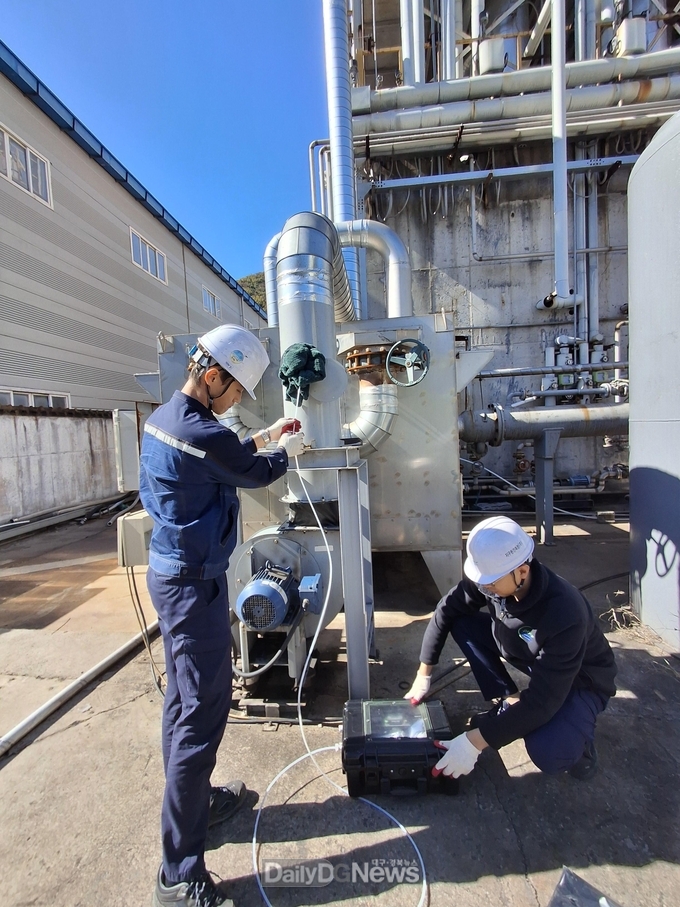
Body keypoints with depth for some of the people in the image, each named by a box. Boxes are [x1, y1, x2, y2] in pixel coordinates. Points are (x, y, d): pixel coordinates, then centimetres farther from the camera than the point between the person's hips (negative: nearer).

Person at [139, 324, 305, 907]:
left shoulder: (163, 418, 8)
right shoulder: (200, 432, -23)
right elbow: (257, 475, -8)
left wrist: (261, 438, 18)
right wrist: (286, 450, 12)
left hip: (170, 572, 10)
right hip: (195, 584, -10)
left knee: (184, 698, 22)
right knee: (203, 712, 2)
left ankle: (194, 800, 43)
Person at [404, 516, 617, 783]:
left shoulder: (564, 615, -40)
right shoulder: (491, 574, -24)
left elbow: (542, 701, -36)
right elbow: (446, 610, -11)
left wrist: (474, 742, -36)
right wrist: (423, 674, -8)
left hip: (581, 679, -5)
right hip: (530, 657, 6)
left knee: (546, 752, -32)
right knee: (462, 621, -14)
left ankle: (574, 737, 3)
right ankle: (508, 704, 0)